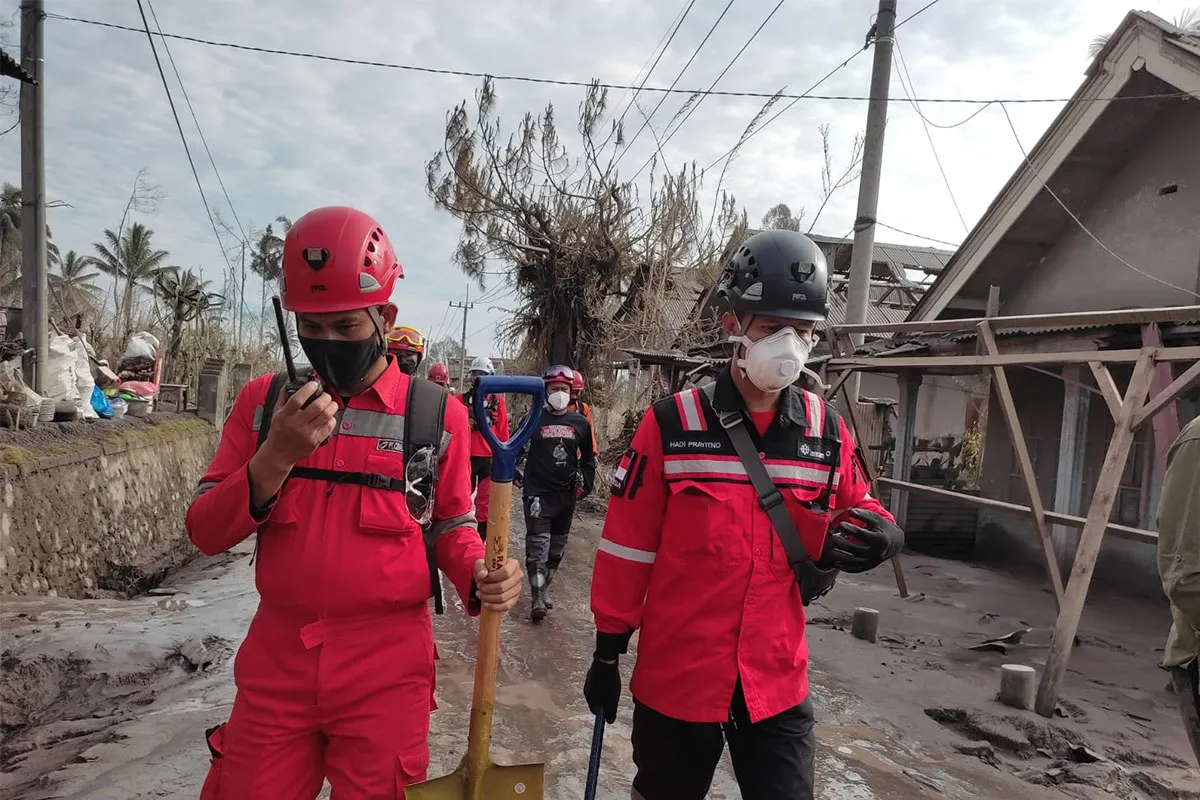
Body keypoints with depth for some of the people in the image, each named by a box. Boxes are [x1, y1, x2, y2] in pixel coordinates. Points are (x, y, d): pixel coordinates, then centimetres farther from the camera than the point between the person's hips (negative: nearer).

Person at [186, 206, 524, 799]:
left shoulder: (436, 414, -3)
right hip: (275, 663, 2)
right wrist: (277, 456, -18)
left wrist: (478, 576, -15)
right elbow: (205, 532, -1)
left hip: (386, 670, -2)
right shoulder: (264, 401, 3)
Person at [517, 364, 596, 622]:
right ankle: (537, 597, -5)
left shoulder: (581, 423, 4)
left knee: (557, 546, 14)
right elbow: (516, 449, 7)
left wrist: (585, 484, 9)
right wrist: (517, 471, -4)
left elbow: (588, 457, 14)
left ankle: (545, 587, 31)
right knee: (538, 544, -10)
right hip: (537, 492, -3)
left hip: (567, 494, 3)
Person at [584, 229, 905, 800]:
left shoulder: (827, 431, -1)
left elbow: (854, 515, 11)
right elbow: (626, 546, -7)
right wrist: (608, 650, -1)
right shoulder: (671, 424, -11)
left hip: (778, 684, 2)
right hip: (675, 678, -1)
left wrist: (878, 535, -13)